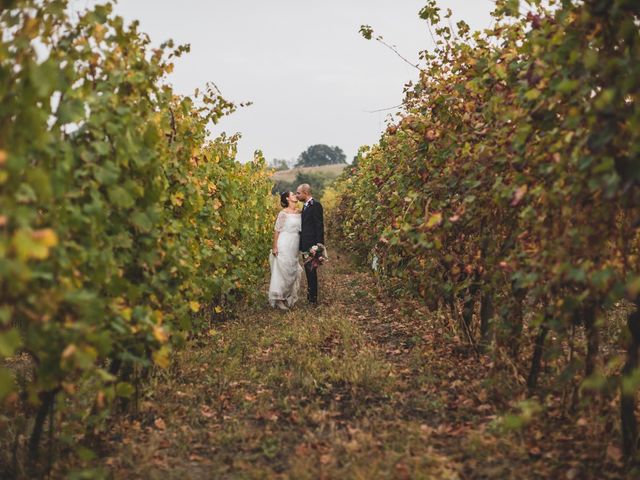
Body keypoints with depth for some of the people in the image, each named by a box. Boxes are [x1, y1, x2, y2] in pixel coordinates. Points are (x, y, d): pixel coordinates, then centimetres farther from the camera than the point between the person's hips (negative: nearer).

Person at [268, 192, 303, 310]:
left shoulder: (299, 212, 9)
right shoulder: (283, 213, -9)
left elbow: (300, 228, 13)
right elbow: (277, 230, -8)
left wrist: (300, 246, 11)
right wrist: (274, 247, -11)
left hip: (294, 246, 6)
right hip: (284, 245, -6)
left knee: (293, 272, 9)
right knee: (282, 271, -3)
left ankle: (288, 297, 21)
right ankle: (278, 299, 4)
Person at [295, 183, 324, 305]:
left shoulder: (315, 205, -12)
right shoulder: (305, 206, 16)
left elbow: (319, 225, -16)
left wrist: (319, 245, -20)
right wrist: (301, 244, 16)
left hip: (312, 244, -9)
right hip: (305, 245, 9)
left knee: (311, 270, -6)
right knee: (308, 270, 14)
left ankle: (313, 299, -1)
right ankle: (310, 294, 24)